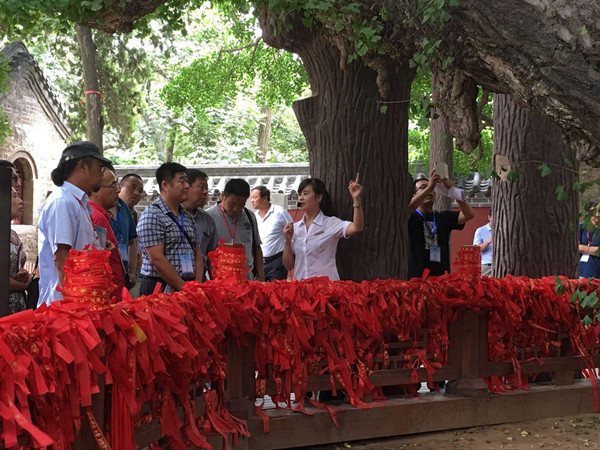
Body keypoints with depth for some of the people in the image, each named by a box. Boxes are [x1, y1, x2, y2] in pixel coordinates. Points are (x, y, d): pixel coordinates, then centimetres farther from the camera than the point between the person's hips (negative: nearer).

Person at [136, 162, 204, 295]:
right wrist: (184, 288, -14)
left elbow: (197, 254, 17)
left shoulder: (187, 217, 17)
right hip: (159, 289, -6)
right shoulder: (151, 215, -8)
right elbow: (157, 259, -15)